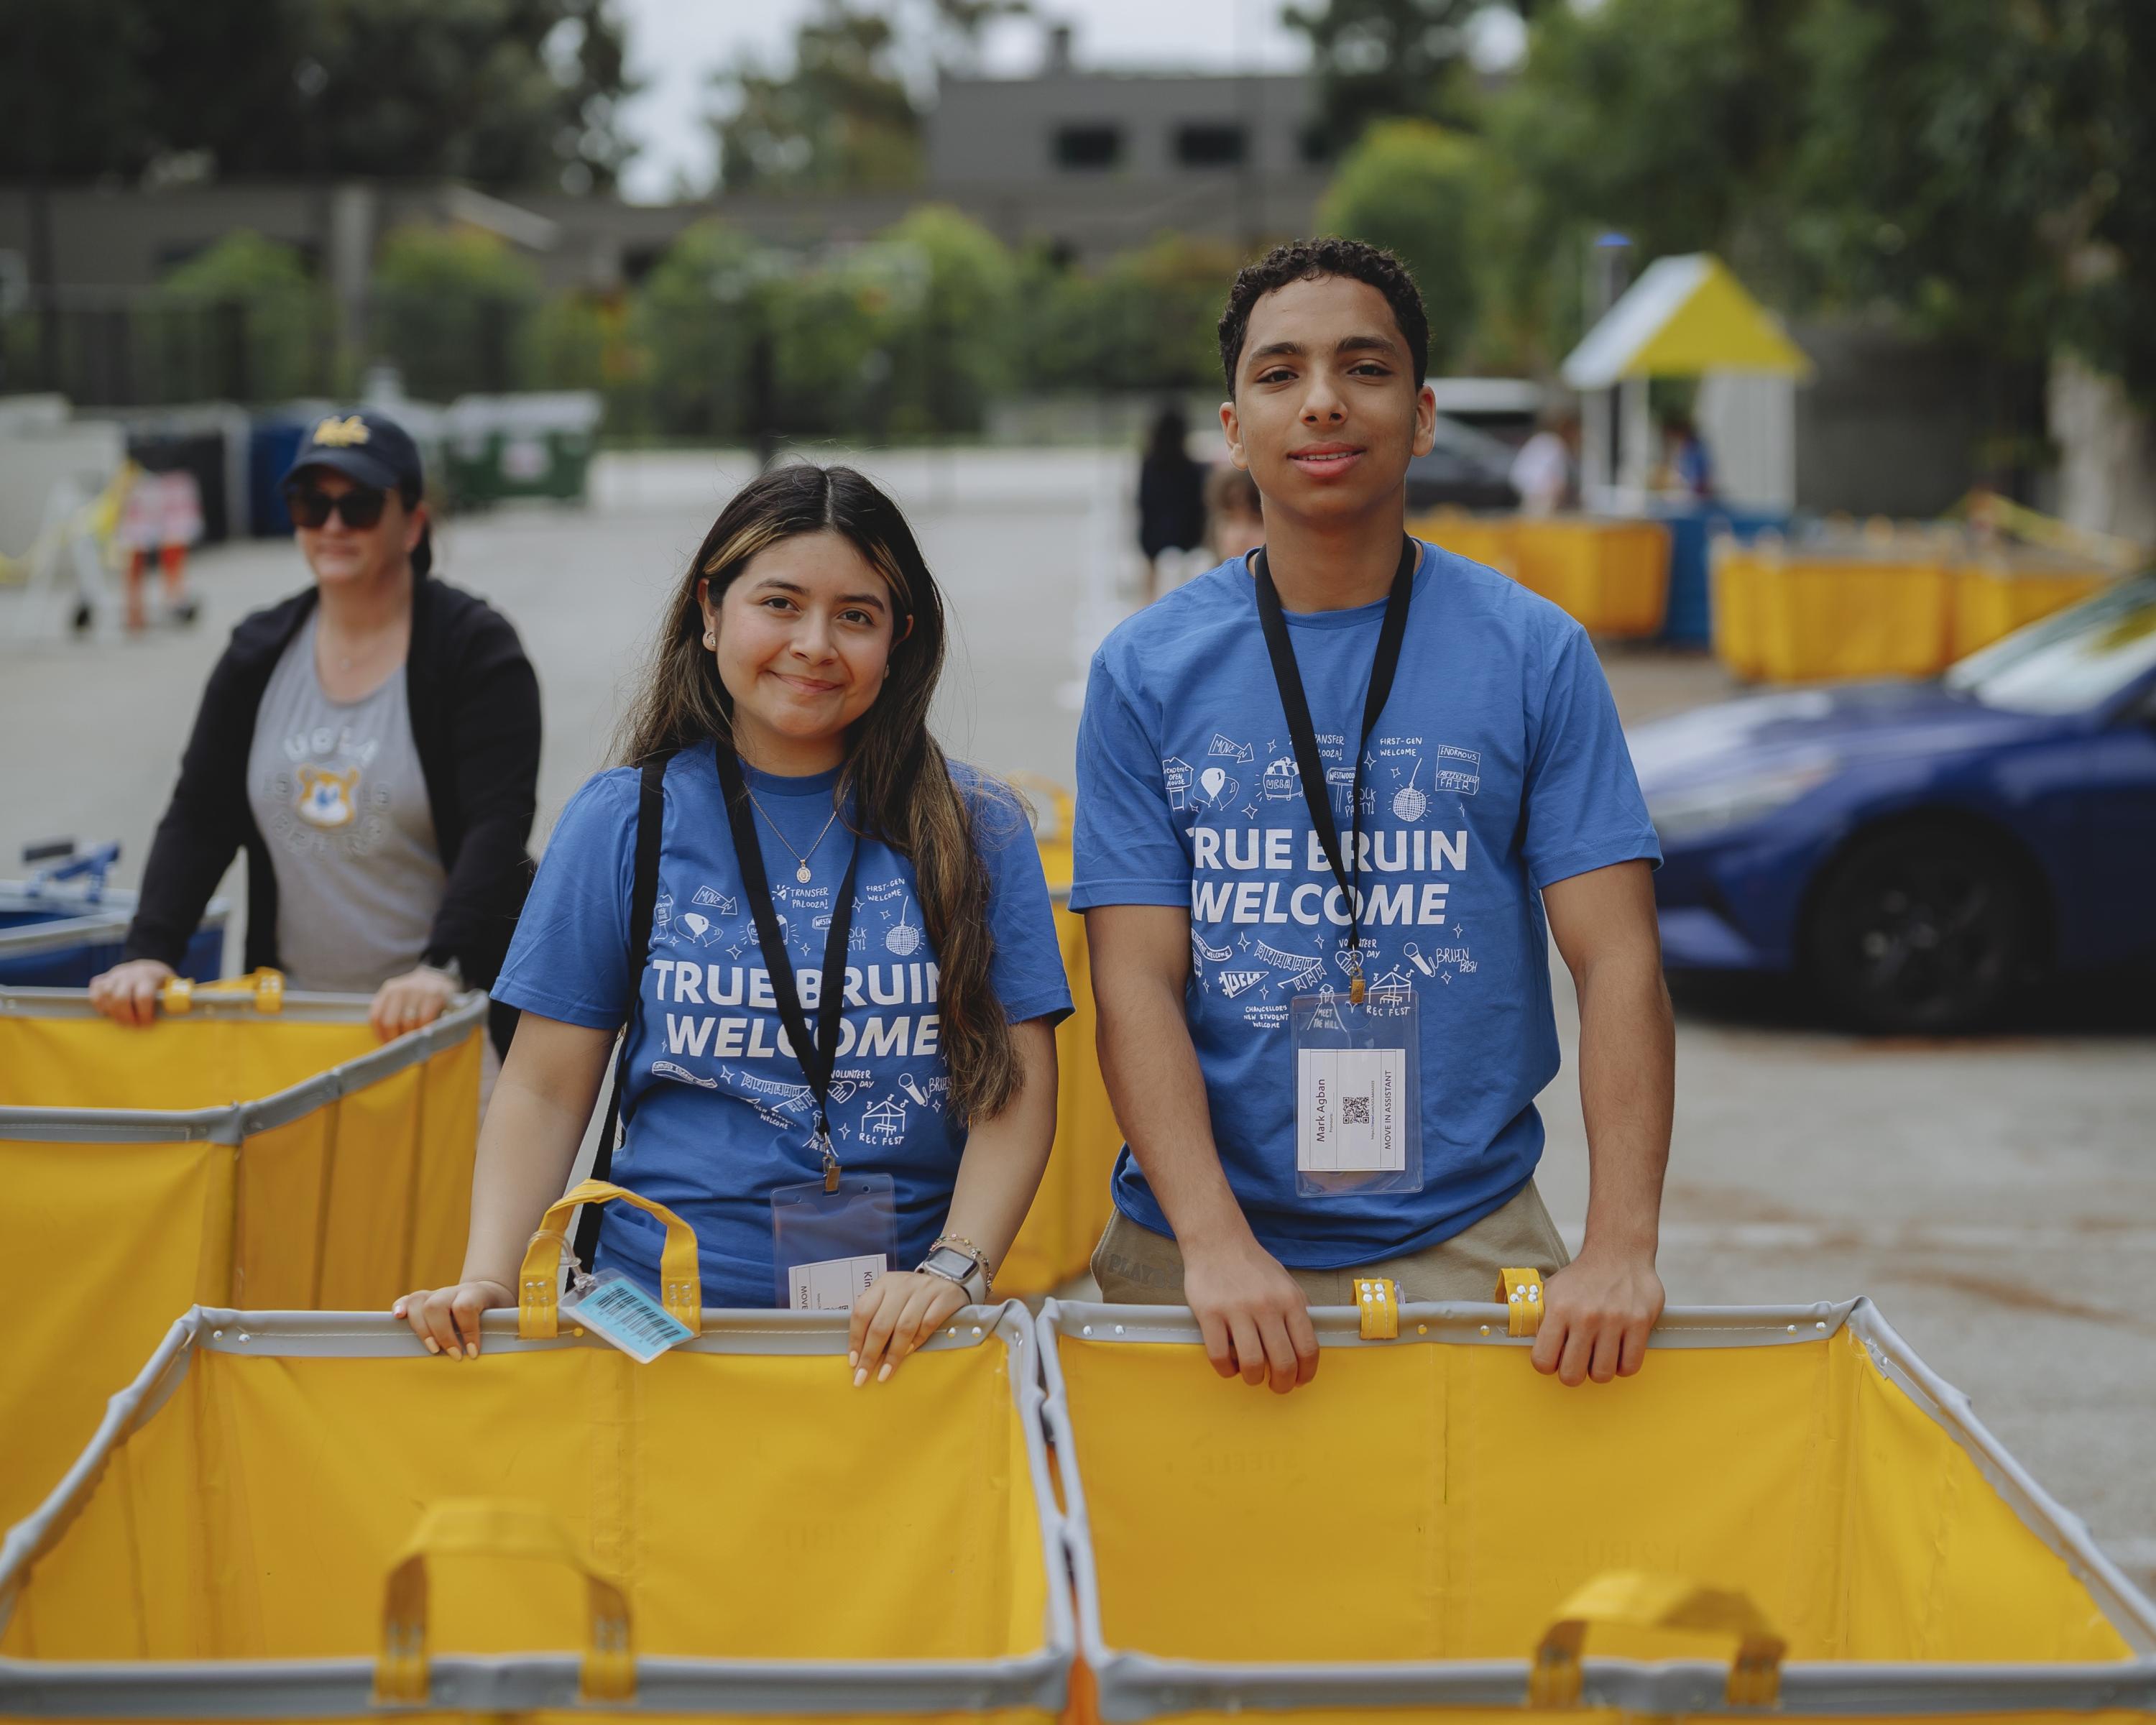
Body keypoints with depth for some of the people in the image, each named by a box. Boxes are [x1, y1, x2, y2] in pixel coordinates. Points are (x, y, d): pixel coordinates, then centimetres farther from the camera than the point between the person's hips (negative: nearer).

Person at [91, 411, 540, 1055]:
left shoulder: (475, 647, -6)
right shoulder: (260, 653, 9)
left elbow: (497, 826, -17)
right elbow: (198, 820, 7)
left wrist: (441, 967, -30)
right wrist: (147, 952, -8)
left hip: (449, 1009, -4)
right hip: (292, 1005, 4)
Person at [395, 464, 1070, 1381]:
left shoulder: (976, 831, 9)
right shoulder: (622, 822, 9)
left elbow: (1017, 1085, 5)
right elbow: (545, 1091, 9)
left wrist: (956, 1269, -10)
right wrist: (485, 1279, -5)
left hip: (904, 1323, 0)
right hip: (664, 1305, 0)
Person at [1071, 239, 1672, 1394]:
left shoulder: (1536, 656, 2)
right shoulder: (1147, 671, 3)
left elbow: (1616, 959, -3)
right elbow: (1137, 983, -3)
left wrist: (1621, 1248, -15)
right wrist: (1216, 1243, -17)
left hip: (1467, 1242, 0)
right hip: (1193, 1246, 0)